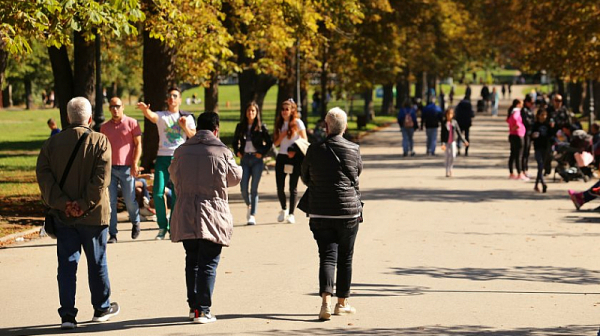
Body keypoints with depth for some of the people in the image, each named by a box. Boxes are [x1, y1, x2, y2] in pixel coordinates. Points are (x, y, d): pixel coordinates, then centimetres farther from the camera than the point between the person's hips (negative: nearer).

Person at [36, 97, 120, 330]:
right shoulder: (100, 142, -7)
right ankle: (101, 308, 26)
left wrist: (61, 203, -10)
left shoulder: (52, 143, 2)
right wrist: (85, 204, -14)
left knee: (67, 264, 5)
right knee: (97, 262, 12)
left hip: (63, 215, 2)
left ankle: (67, 315, -1)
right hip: (93, 215, -2)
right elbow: (101, 178, -16)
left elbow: (43, 174, -6)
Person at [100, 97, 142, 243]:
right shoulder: (104, 127, 13)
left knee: (130, 200, 2)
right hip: (110, 168, 3)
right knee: (110, 201, -3)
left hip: (127, 168, -3)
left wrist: (135, 163, -11)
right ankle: (112, 234, 0)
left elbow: (138, 144, 0)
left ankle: (135, 223, 31)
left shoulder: (131, 123, 2)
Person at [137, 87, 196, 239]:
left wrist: (185, 127, -7)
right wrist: (145, 110, -38)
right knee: (158, 193, -8)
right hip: (163, 157, 0)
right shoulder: (161, 116, 8)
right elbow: (152, 116, -15)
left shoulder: (187, 117, 12)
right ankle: (162, 227, 6)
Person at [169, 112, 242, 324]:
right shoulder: (222, 152, -7)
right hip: (213, 215, -3)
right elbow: (235, 179, 7)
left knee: (192, 261, 16)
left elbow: (174, 177, 17)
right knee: (208, 264, 1)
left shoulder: (181, 151, 3)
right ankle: (203, 310, -2)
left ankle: (193, 306, 17)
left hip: (185, 215, 4)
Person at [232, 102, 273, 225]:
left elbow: (269, 143, 5)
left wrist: (262, 153, -7)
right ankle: (249, 206, 26)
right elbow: (235, 141, 18)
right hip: (245, 159, 2)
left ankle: (252, 216, -3)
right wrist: (237, 152, 3)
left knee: (254, 189, -5)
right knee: (243, 188, -4)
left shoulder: (261, 127, 2)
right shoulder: (240, 127, 9)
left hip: (257, 159, -2)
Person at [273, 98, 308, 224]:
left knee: (293, 187, -2)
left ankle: (291, 214, 4)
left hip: (294, 157, -4)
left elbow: (304, 141, -4)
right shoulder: (279, 124, 11)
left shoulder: (298, 123, -2)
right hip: (281, 157, 4)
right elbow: (275, 142, 10)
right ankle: (283, 209, 24)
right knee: (280, 187, 1)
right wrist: (281, 136, -10)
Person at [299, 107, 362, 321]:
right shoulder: (353, 150, -4)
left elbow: (305, 178, 9)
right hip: (349, 211, 0)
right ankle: (342, 303, 20)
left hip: (320, 213, 0)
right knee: (345, 257, 12)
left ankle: (326, 301, -19)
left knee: (327, 255, -1)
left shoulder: (314, 150, -4)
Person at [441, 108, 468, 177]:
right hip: (446, 142, -1)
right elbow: (442, 134, -5)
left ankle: (450, 168, 11)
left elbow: (459, 132, 6)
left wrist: (464, 141, 6)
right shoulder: (444, 123, -3)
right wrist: (443, 143, -14)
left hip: (453, 141, 1)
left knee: (453, 155, -11)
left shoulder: (454, 122, 1)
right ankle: (447, 172, 9)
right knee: (447, 157, 1)